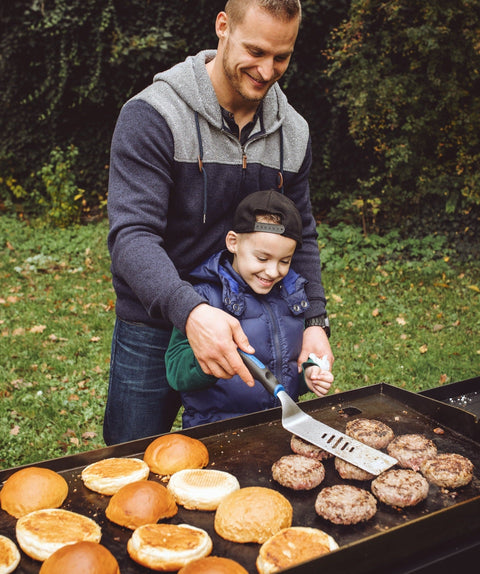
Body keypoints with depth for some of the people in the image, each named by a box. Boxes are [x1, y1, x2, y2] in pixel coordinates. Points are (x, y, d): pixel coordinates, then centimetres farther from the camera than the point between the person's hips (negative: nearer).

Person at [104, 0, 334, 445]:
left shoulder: (293, 132, 1)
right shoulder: (151, 116, -18)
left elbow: (301, 236, 7)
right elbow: (132, 235, -26)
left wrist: (315, 321, -7)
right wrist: (189, 311, -44)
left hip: (245, 330, 5)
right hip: (153, 329, -4)